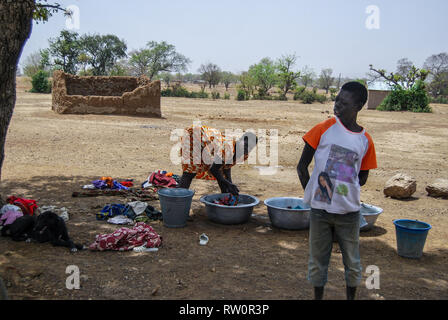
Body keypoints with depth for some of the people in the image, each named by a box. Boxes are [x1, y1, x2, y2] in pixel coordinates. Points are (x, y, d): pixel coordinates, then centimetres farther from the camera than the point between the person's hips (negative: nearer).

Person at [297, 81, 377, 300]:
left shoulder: (365, 140, 0)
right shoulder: (324, 129, -5)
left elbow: (362, 178, 11)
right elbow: (302, 166, -1)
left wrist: (341, 191, 3)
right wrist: (313, 194, 1)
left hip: (349, 212, 1)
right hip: (320, 210, -1)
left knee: (352, 263, 13)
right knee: (318, 262, 11)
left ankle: (351, 297, 33)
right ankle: (318, 298, 29)